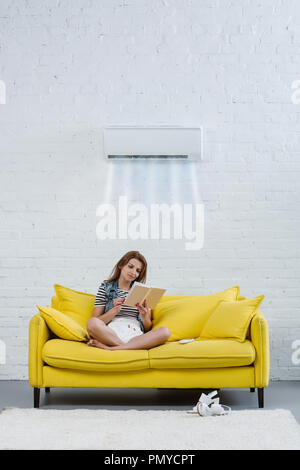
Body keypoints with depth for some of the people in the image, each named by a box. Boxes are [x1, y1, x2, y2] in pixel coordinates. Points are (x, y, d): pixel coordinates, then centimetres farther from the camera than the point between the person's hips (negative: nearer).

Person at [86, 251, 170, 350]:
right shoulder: (106, 287, 15)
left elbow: (148, 328, 17)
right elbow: (95, 322, 5)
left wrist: (145, 316, -5)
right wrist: (114, 310, -10)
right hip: (110, 334, -3)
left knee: (165, 331, -30)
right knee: (91, 322, -34)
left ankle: (110, 348, -31)